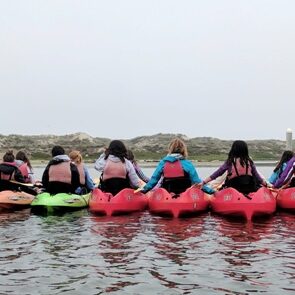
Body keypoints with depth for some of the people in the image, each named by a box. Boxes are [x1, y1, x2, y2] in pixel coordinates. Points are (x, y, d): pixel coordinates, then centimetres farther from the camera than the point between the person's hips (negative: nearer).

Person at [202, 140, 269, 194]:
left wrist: (204, 182, -1)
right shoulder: (249, 162, 3)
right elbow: (257, 176, 7)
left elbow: (217, 173, -5)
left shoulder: (230, 162, -4)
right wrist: (267, 185, 20)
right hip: (249, 189, 2)